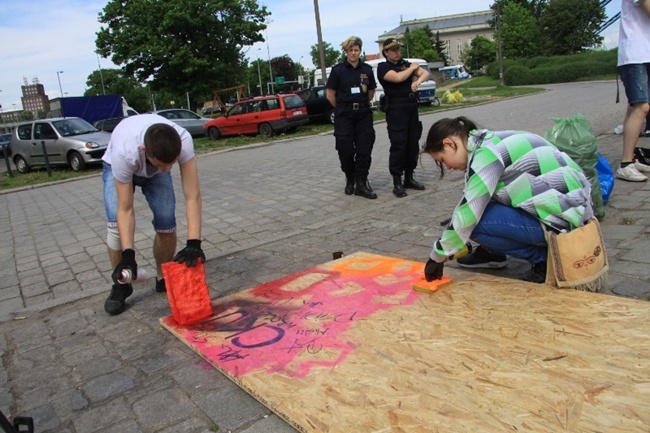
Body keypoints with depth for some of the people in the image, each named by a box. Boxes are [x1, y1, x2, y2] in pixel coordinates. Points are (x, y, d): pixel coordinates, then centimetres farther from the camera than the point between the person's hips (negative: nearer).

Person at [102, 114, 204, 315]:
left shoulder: (184, 141, -41)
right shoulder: (124, 152, -44)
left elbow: (193, 196, -40)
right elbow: (125, 209, -36)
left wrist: (194, 243, -47)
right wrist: (128, 253, -44)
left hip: (154, 170, 2)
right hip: (118, 168, -1)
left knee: (166, 222, -15)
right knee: (116, 221, -21)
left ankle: (164, 279, 10)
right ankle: (121, 285, 1)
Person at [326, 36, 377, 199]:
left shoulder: (367, 69, 7)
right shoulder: (338, 70, -2)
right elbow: (330, 95, 1)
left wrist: (361, 104, 11)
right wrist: (343, 108, 6)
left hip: (364, 114, 2)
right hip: (344, 116, -2)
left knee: (365, 149, -3)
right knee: (346, 150, 1)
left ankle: (361, 183, 4)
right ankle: (350, 180, 21)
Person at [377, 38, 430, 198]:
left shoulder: (406, 64, 17)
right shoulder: (383, 67, 0)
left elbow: (426, 73, 8)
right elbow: (398, 78, -16)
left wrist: (418, 80, -14)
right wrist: (412, 68, 0)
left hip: (412, 107, 6)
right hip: (396, 108, -6)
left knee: (413, 144, 8)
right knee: (398, 145, -7)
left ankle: (409, 178, 19)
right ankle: (397, 183, -3)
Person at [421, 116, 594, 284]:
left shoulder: (487, 153, -18)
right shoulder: (493, 141, 10)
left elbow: (468, 214, -19)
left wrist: (438, 256, -8)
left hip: (564, 220, -10)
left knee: (476, 222, -16)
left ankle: (543, 258, -3)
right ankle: (491, 253, 21)